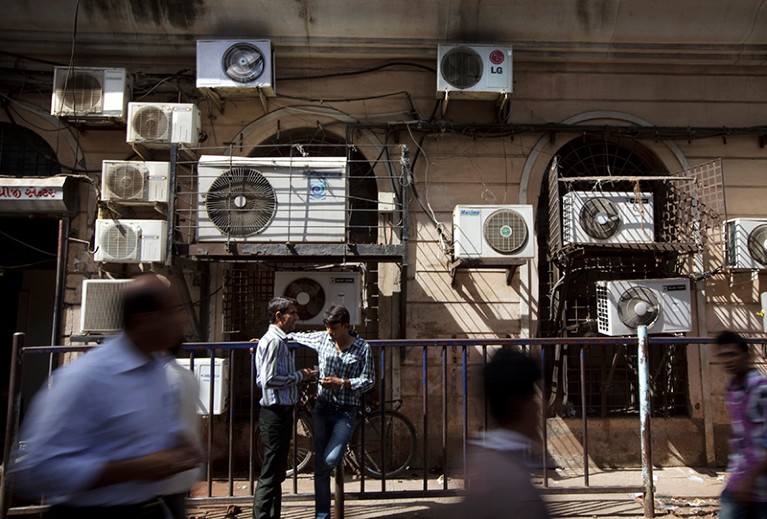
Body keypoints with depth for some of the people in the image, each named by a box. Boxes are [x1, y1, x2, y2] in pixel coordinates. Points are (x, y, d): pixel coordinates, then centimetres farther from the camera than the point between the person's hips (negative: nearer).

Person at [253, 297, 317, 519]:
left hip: (282, 411, 10)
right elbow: (269, 380, -23)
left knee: (277, 473, 16)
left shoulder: (279, 340, 16)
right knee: (270, 474, -5)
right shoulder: (273, 341, -15)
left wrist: (302, 375, 7)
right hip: (275, 412, -10)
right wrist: (300, 376, -14)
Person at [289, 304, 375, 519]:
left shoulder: (362, 348, -7)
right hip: (323, 408, 3)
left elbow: (369, 380, -5)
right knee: (320, 465, 5)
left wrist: (341, 382, -17)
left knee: (330, 460, -18)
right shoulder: (321, 338, 1)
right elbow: (295, 336, 16)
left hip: (346, 412, -3)